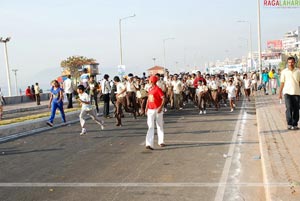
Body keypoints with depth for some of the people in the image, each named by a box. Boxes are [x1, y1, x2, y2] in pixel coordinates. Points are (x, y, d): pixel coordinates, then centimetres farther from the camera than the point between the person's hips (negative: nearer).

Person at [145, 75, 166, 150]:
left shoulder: (158, 89, -12)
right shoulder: (149, 89, 9)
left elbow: (163, 99, -15)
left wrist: (161, 107, -24)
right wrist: (146, 108, 11)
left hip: (157, 110, -5)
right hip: (150, 110, 5)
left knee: (160, 126, 11)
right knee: (150, 127, -4)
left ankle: (161, 142, 26)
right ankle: (149, 144, -10)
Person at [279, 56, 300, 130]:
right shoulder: (284, 71, 3)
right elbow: (282, 83, 5)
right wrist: (280, 93, 3)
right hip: (287, 92, -2)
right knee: (289, 108, -12)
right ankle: (289, 124, -7)